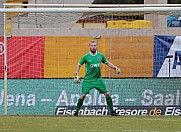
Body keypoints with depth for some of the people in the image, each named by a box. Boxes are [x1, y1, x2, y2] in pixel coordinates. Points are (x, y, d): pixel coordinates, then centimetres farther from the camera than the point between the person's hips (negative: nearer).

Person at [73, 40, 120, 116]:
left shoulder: (100, 55, 3)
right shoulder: (86, 57, -5)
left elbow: (107, 63, 19)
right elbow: (79, 65, 5)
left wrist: (115, 68, 9)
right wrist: (76, 75, -5)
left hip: (98, 79, 2)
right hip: (88, 80, -2)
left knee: (107, 94, -5)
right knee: (83, 95, -11)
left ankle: (112, 111, 7)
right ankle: (76, 111, 5)